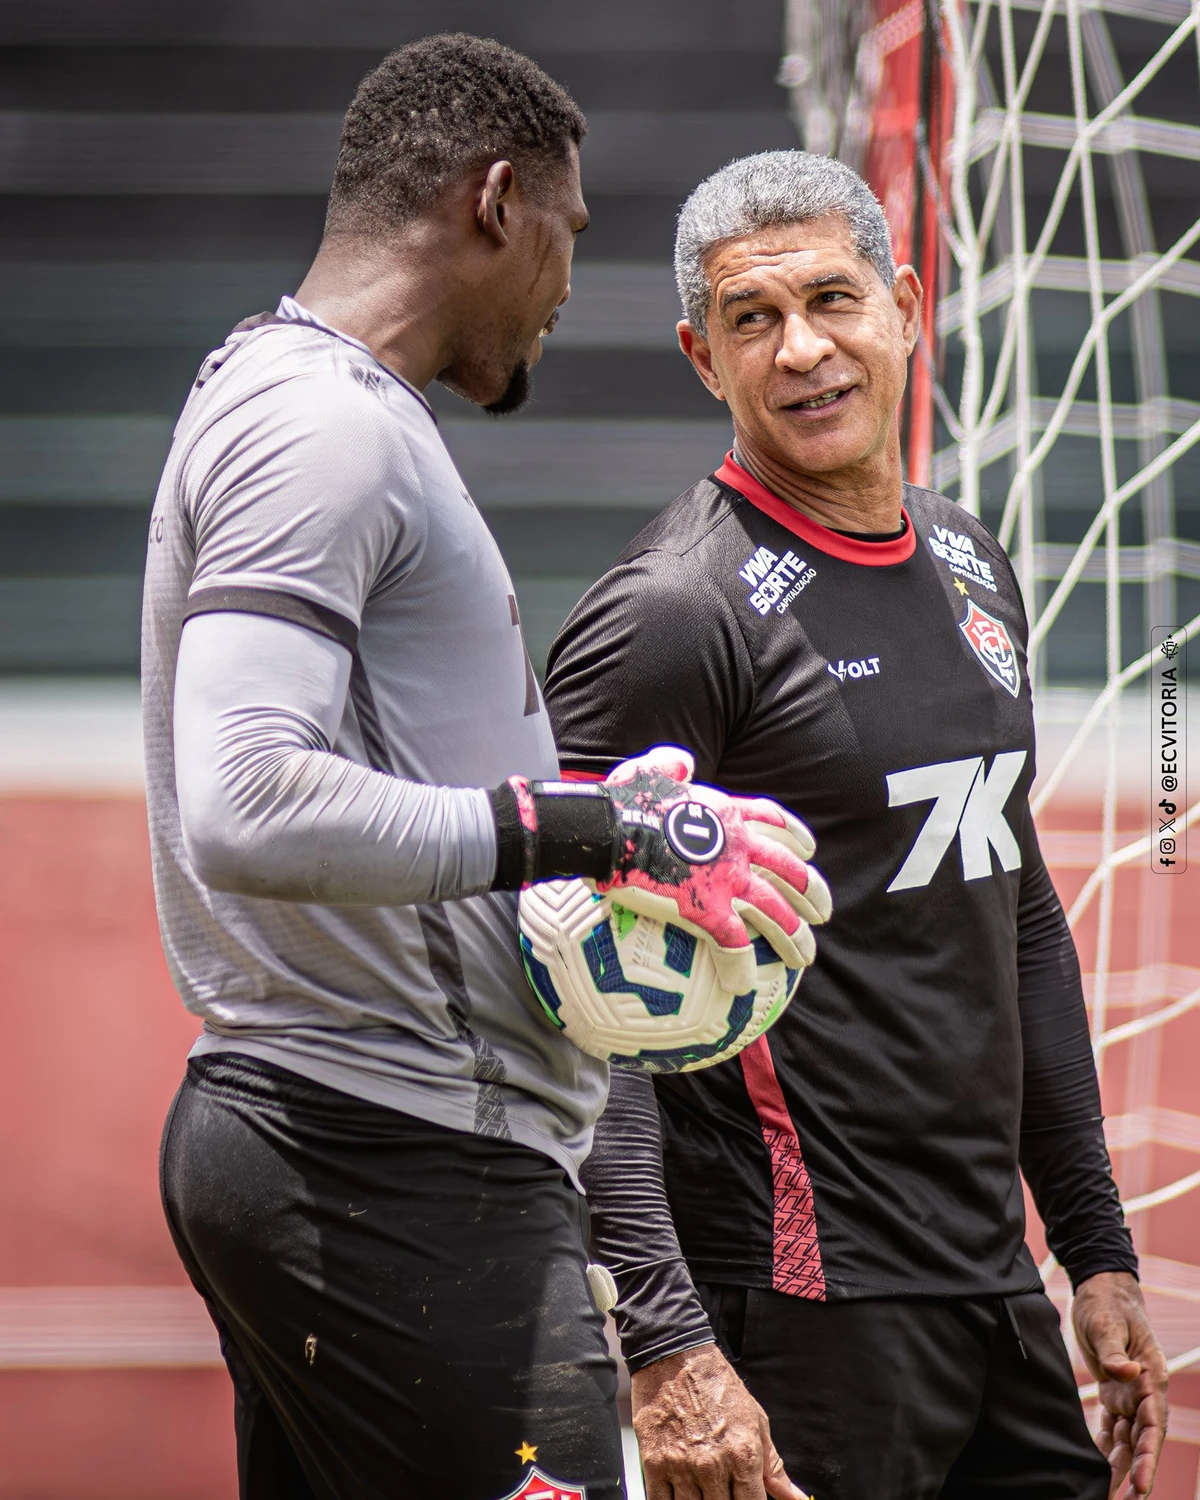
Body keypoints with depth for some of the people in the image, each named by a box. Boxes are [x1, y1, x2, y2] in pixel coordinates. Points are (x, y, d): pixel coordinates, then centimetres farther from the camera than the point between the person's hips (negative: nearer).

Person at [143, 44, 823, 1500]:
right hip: (399, 1162, -11)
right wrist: (593, 830, -20)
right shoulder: (325, 426, -12)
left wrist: (588, 815, 13)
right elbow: (245, 811, -24)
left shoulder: (274, 392, 21)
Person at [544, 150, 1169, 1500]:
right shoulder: (672, 616, -12)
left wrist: (1098, 1249, 20)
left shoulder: (968, 568, 13)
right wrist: (665, 1341, -26)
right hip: (805, 1307, -8)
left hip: (996, 1287, 8)